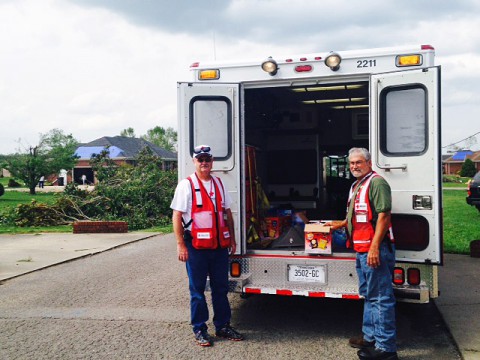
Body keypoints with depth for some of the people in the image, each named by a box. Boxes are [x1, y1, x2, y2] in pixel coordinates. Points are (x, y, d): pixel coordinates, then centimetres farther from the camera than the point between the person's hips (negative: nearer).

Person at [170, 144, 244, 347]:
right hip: (196, 246, -5)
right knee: (197, 290, 6)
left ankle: (223, 326, 26)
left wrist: (232, 239, 14)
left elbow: (227, 213, 17)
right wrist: (180, 245, -14)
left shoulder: (219, 184, 12)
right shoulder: (186, 185, -5)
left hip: (220, 245, 5)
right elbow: (177, 216, -9)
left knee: (221, 288, 13)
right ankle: (199, 330, 18)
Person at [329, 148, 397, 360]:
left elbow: (383, 216, -20)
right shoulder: (356, 186, 18)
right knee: (368, 295, 19)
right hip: (361, 249, 11)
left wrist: (374, 247, -25)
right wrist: (342, 224, 35)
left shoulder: (377, 182, -13)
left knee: (381, 297, -4)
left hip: (375, 249, -11)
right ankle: (370, 337, 31)